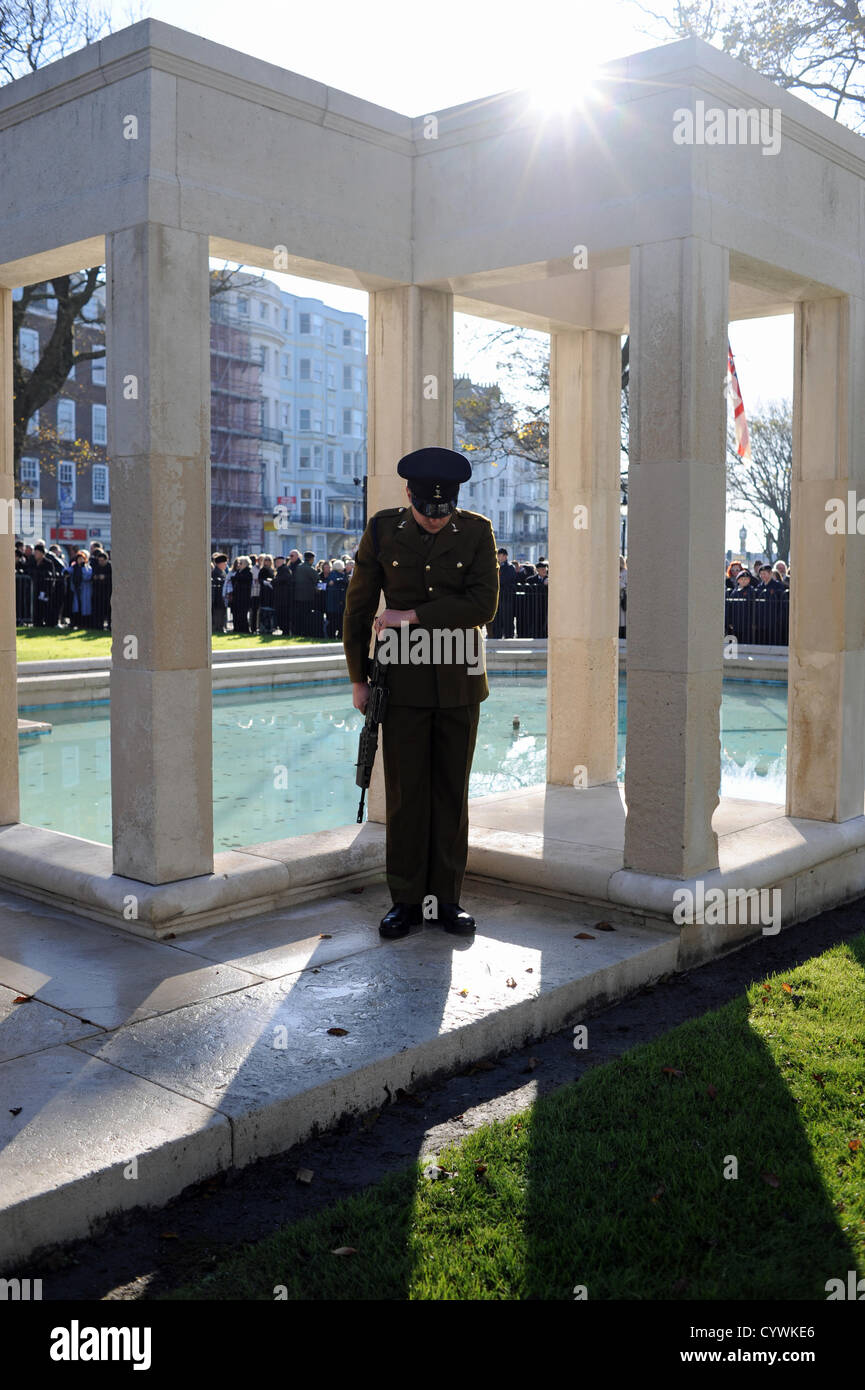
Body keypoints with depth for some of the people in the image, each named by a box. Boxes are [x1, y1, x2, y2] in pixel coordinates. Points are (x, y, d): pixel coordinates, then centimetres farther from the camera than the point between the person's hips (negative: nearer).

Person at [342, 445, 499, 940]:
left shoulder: (477, 531, -1)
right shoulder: (383, 530, 0)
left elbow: (484, 604, -12)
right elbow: (358, 607, 6)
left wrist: (411, 615, -14)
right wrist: (358, 678, 5)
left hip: (459, 683, 1)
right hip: (404, 682, 0)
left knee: (452, 792, 6)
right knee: (405, 793, 1)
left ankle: (447, 897, 16)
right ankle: (406, 900, 11)